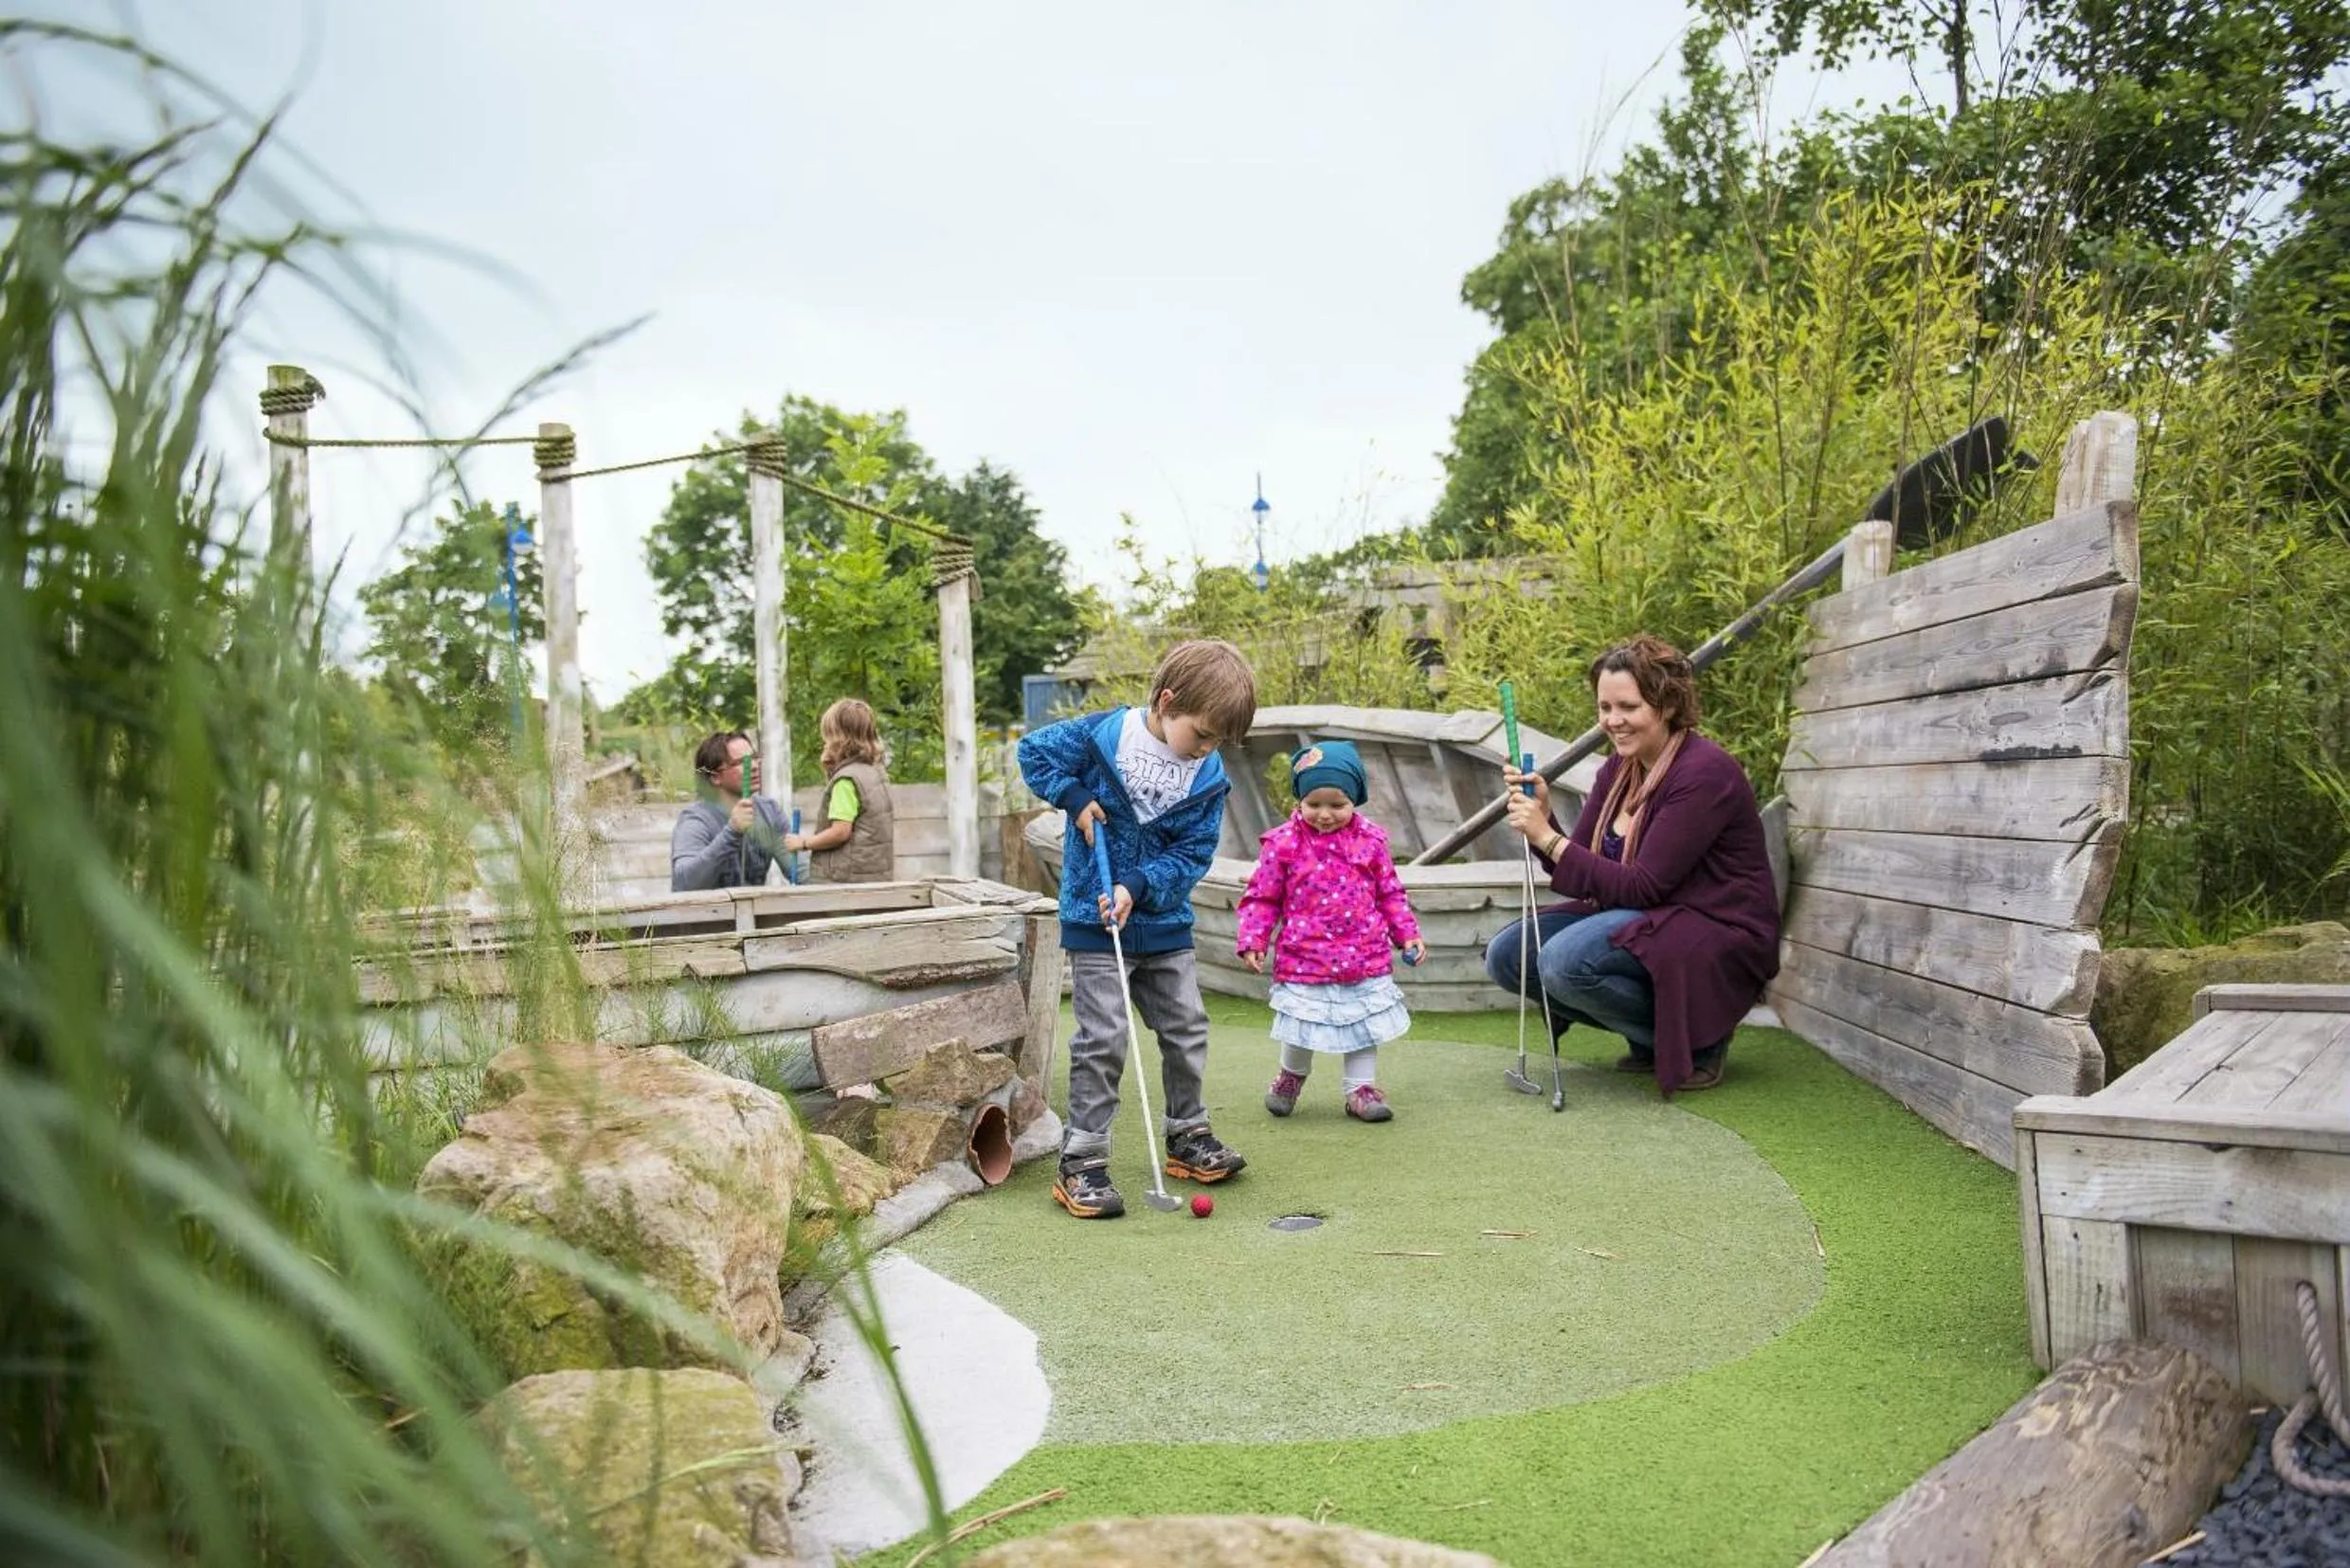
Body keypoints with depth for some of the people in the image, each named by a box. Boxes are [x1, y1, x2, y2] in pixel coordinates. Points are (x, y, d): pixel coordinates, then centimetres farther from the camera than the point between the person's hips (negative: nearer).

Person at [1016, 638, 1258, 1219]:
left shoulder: (1209, 777, -5)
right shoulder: (1101, 735, -14)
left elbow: (1192, 855, -7)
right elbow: (1034, 750, -2)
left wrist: (1139, 887, -21)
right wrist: (1075, 796, -15)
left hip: (1165, 922, 5)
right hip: (1093, 920, -4)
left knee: (1187, 1029, 12)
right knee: (1102, 1039, -5)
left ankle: (1189, 1135, 31)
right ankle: (1081, 1160, 4)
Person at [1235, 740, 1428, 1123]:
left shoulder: (1370, 839, 0)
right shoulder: (1283, 843, -7)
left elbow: (1389, 892, 11)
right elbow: (1263, 897, -1)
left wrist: (1407, 933, 7)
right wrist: (1252, 940, -9)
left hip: (1365, 958, 2)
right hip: (1304, 959, -2)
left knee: (1366, 1025, 10)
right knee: (1301, 1027, 7)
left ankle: (1361, 1088, 27)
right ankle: (1292, 1075, 36)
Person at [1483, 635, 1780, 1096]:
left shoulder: (1704, 773, -17)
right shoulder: (1617, 771, 7)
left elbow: (1644, 887, -21)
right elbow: (1583, 878, 5)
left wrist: (1548, 837, -21)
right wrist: (1542, 815, -11)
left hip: (1717, 936, -9)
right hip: (1641, 921, 9)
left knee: (1567, 960, -30)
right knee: (1506, 955, -5)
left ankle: (1697, 1039, -7)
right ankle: (1650, 1037, 7)